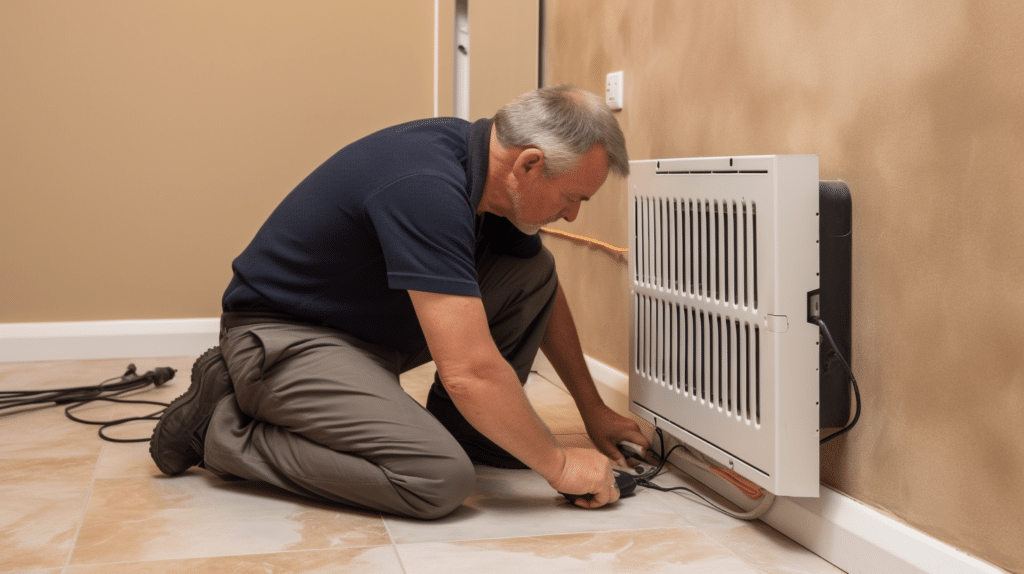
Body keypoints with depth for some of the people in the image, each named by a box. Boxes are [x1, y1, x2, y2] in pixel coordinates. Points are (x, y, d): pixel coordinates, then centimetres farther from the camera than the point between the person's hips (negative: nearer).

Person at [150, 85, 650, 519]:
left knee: (533, 271, -1)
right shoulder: (427, 191, -32)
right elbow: (469, 371, -34)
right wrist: (559, 465, -21)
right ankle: (224, 428, -8)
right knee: (442, 477, -26)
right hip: (285, 336, -9)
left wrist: (592, 409, 13)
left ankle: (462, 427, 12)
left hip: (374, 325, 9)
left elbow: (544, 298, 13)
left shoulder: (491, 172, -3)